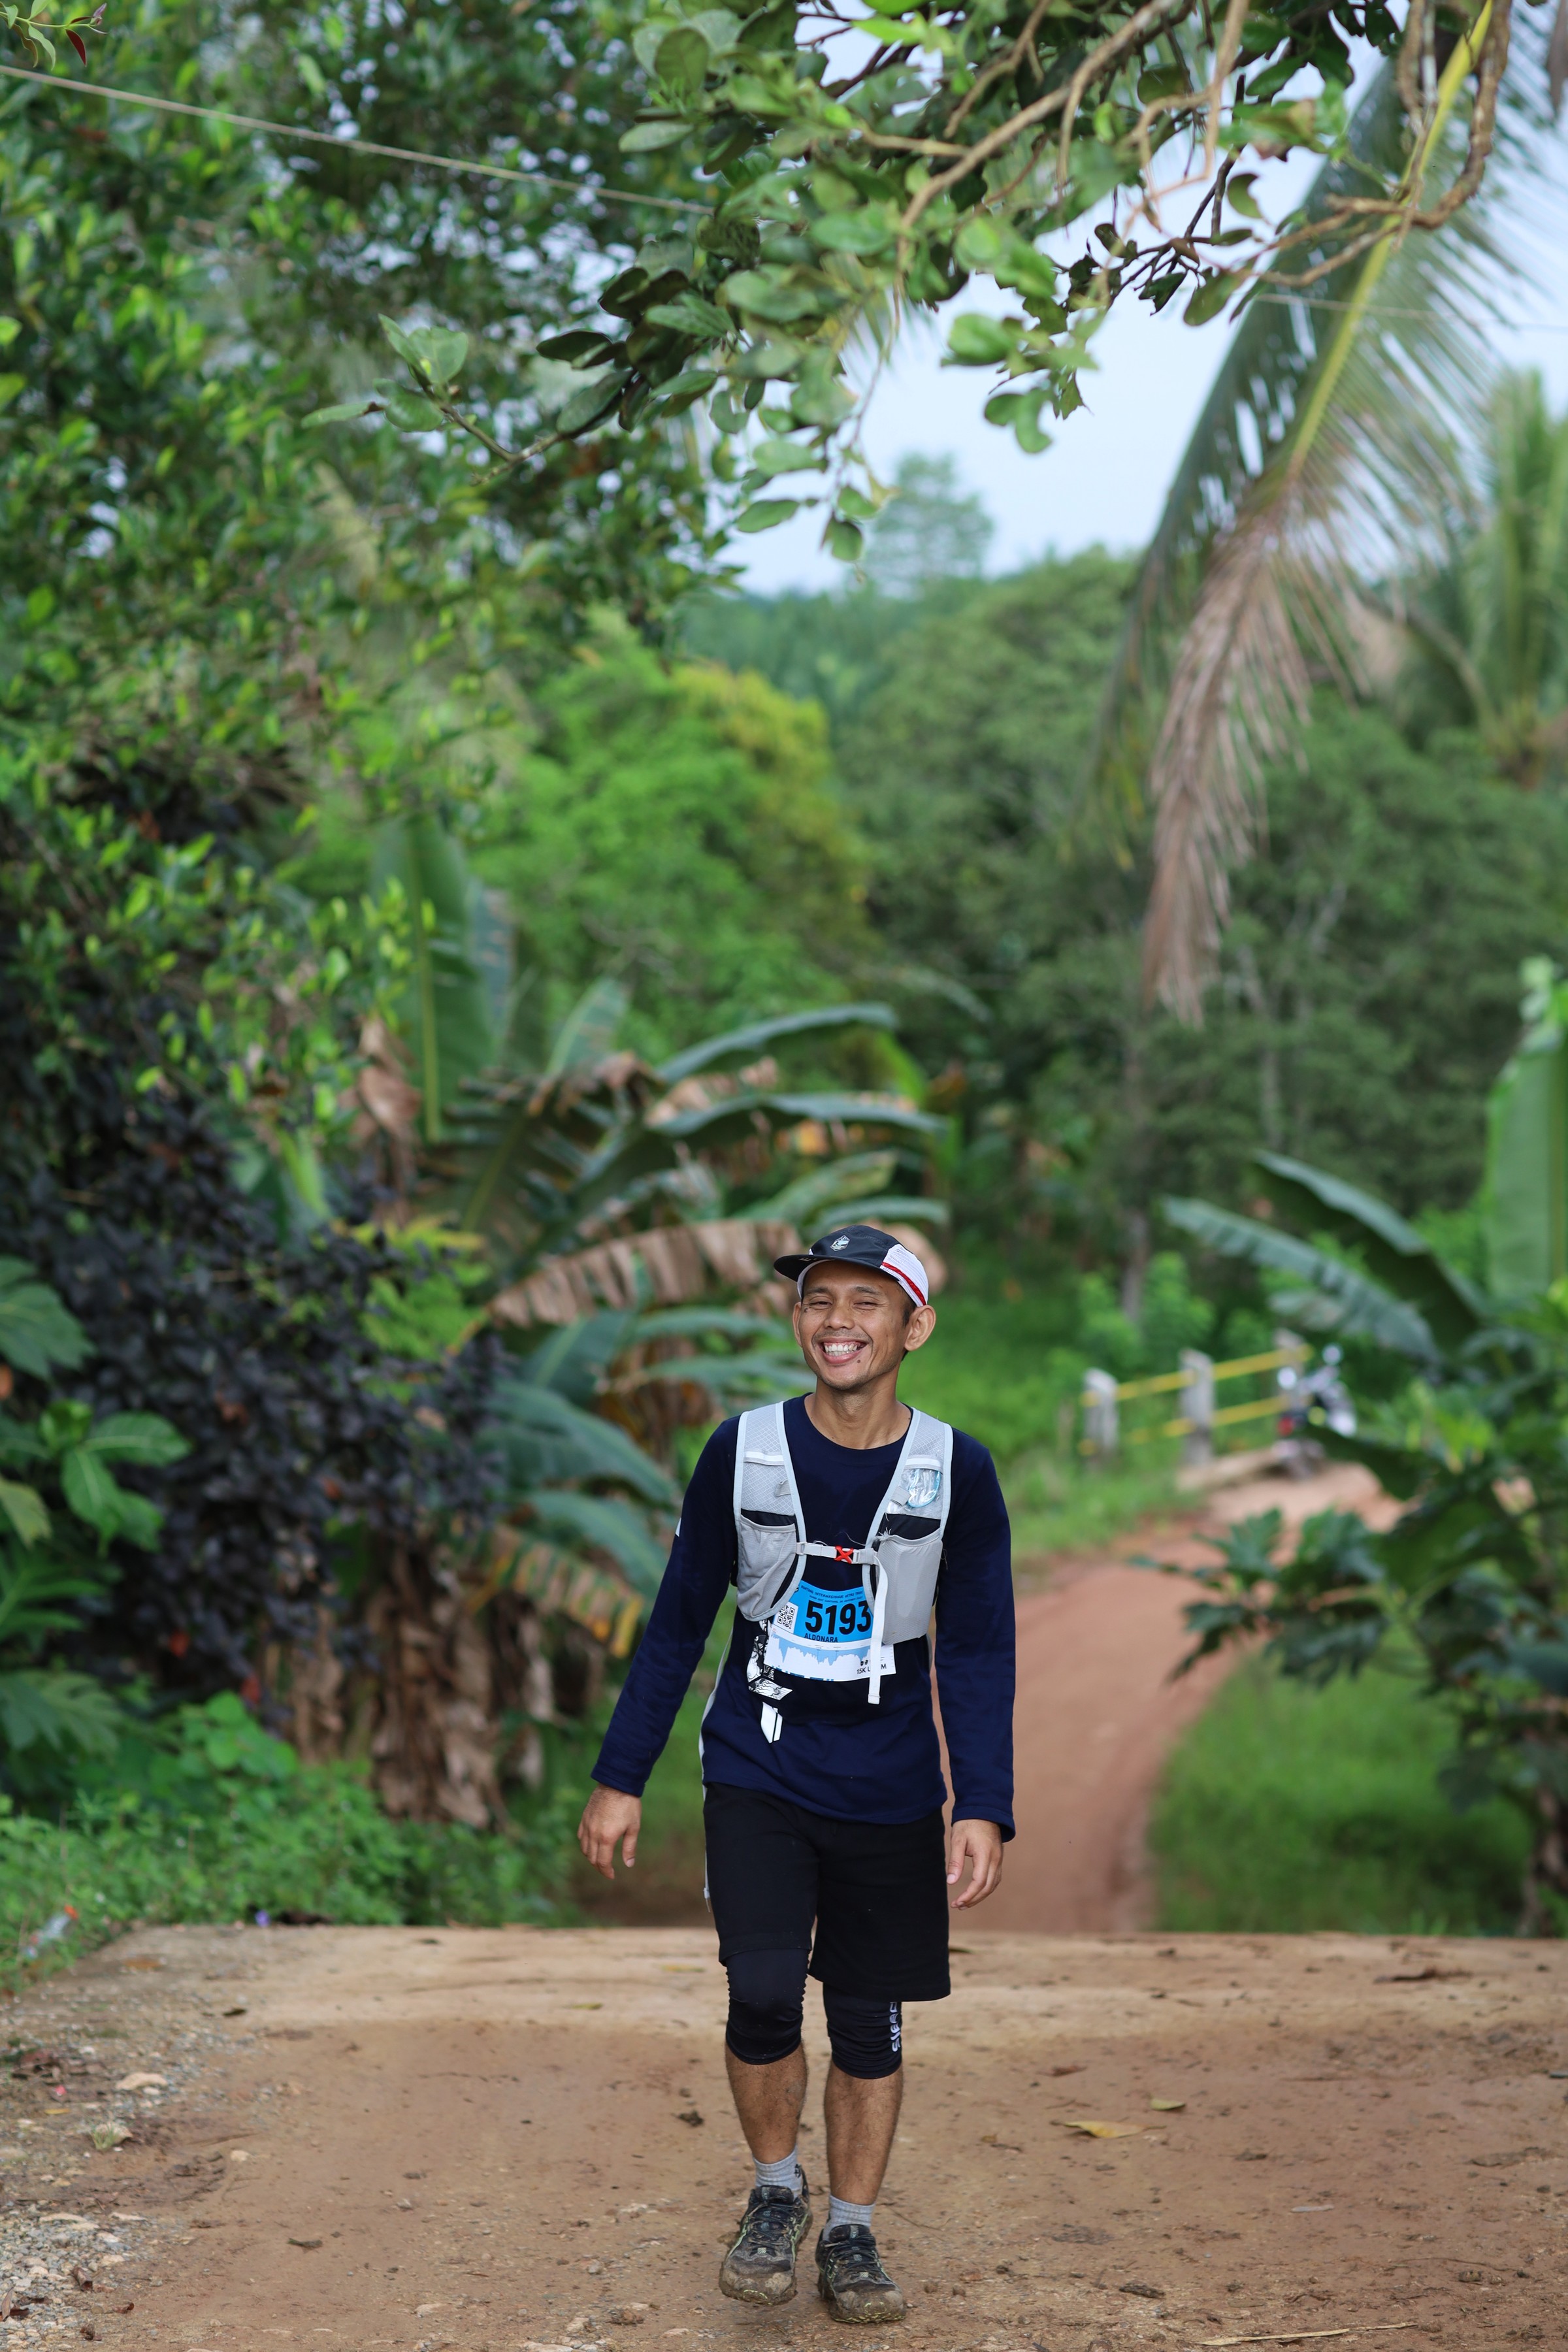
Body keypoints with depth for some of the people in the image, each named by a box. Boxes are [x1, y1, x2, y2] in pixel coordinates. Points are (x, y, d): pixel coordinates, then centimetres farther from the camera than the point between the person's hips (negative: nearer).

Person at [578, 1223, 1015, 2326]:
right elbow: (679, 1622, 4)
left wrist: (983, 1808, -11)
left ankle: (852, 2235, 24)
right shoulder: (742, 1451, -4)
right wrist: (623, 1777, 4)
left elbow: (978, 1653, -2)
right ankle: (778, 2191, 13)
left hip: (890, 1798, 0)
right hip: (757, 1778, 0)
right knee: (764, 1994, -14)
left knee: (871, 2025, 6)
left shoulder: (957, 1472, -5)